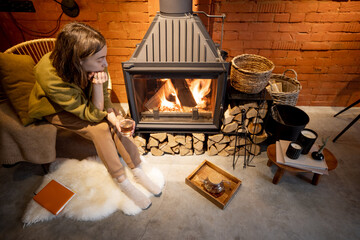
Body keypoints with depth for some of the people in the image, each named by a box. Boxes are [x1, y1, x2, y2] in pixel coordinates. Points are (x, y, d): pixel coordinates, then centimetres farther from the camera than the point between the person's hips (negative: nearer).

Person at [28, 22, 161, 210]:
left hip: (84, 101, 5)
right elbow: (93, 115, -32)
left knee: (117, 123, -17)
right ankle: (122, 182, -10)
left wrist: (113, 116, -24)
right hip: (55, 110, -4)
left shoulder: (95, 66, -24)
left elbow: (104, 96, -7)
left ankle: (138, 172, -7)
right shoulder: (51, 77, -37)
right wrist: (97, 85, -43)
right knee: (99, 129, -25)